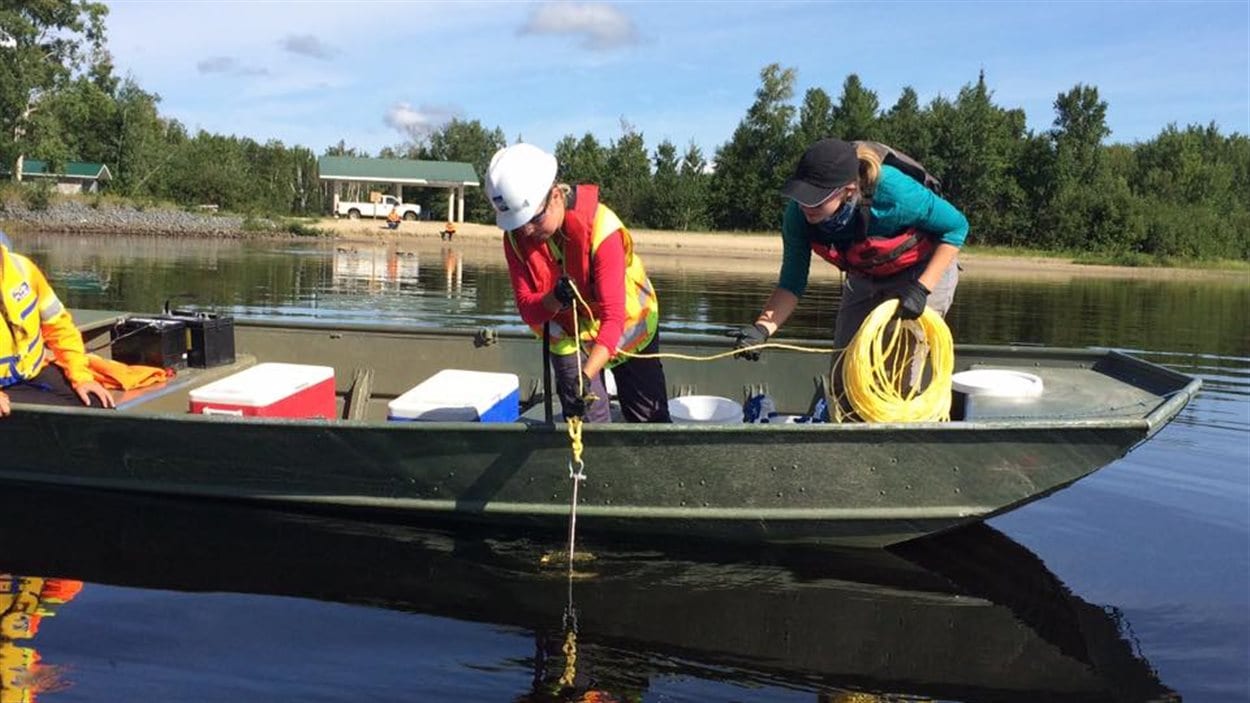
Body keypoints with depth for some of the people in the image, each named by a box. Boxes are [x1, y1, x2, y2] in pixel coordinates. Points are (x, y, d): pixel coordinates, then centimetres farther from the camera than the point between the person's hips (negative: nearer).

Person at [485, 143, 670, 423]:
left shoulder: (600, 227, -33)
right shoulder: (516, 236, -18)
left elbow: (613, 317, -36)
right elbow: (528, 311, -17)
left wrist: (586, 376, -48)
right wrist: (554, 300, -41)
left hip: (627, 330, -2)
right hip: (567, 336, 2)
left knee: (652, 422, 7)